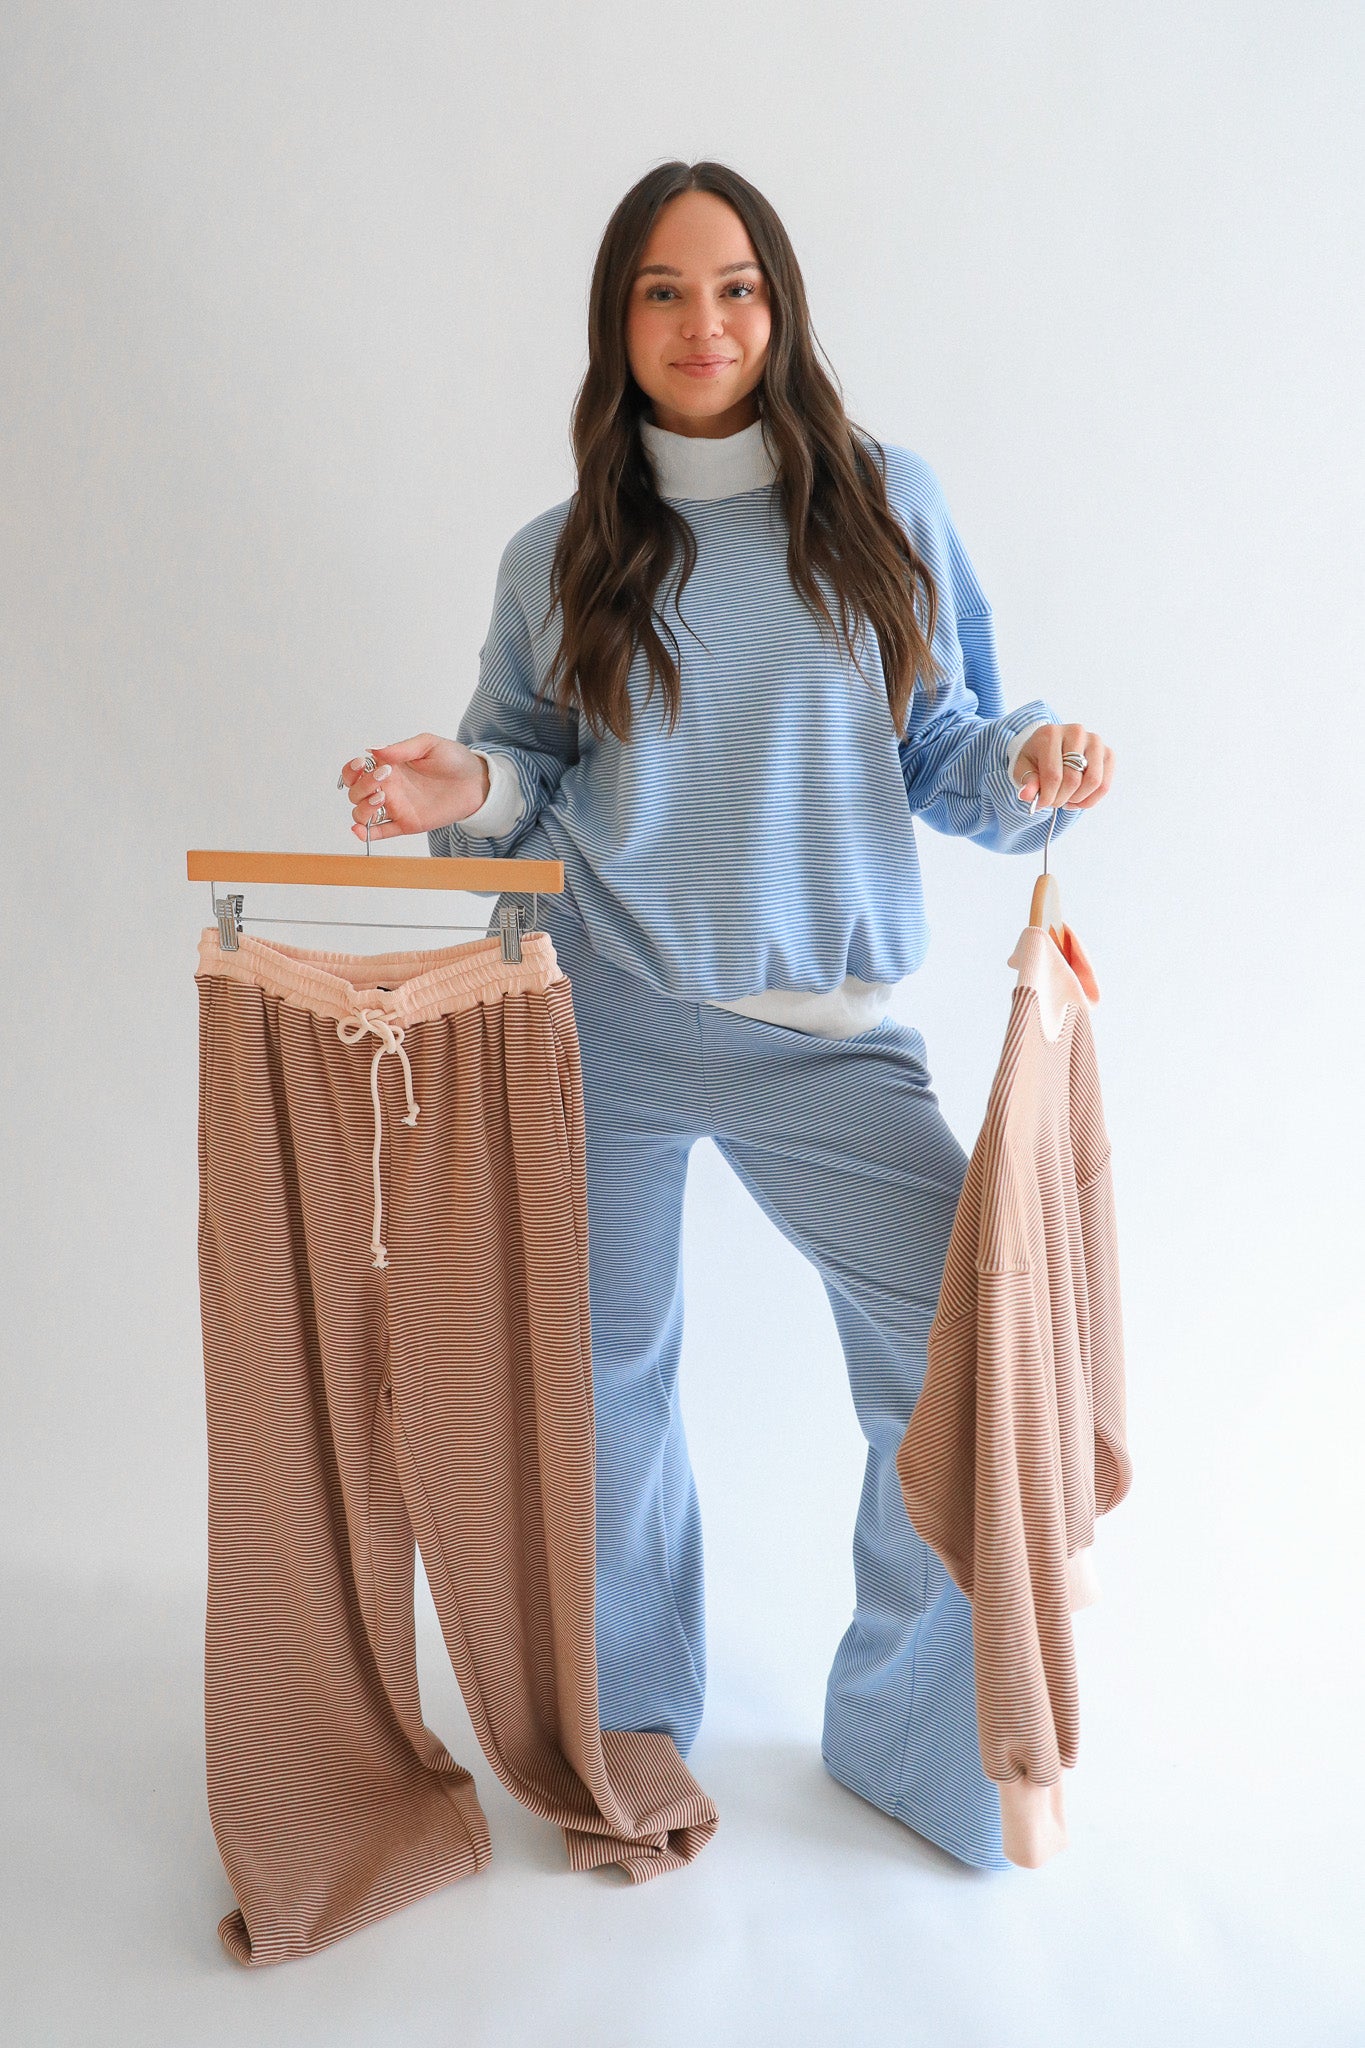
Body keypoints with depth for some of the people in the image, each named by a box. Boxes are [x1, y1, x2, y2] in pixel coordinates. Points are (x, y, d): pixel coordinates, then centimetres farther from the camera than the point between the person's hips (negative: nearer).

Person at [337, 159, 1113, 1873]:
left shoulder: (885, 504, 5)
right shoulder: (559, 557, 6)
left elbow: (938, 744, 8)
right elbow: (534, 766, 13)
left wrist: (1033, 761, -12)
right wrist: (465, 787, -9)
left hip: (825, 1029, 0)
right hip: (603, 1014, 1)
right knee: (604, 1360, 11)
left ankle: (913, 1734, 17)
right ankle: (626, 1711, 37)